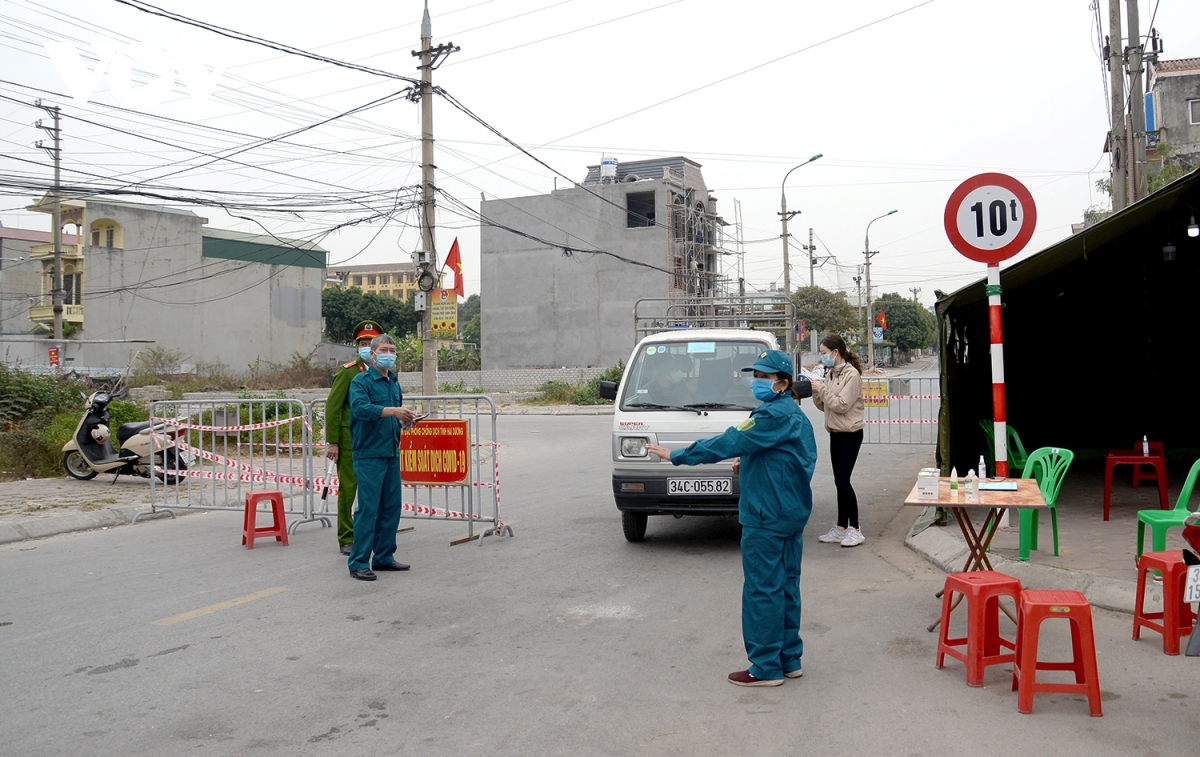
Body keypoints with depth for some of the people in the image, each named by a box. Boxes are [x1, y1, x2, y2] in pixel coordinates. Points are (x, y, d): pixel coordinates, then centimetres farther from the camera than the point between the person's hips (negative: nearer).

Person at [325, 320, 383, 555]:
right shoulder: (347, 371, -5)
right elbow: (333, 407, -8)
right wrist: (331, 441, -12)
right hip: (350, 441, -4)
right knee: (348, 488, 1)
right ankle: (346, 539, 9)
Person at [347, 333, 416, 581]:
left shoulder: (394, 383, 16)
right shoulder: (361, 381, -6)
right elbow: (360, 407, -24)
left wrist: (405, 417, 3)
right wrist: (393, 410, -32)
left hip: (392, 452, 7)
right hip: (369, 454, -7)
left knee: (391, 507, 10)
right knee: (368, 508, -8)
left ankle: (383, 556, 21)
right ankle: (359, 563, -2)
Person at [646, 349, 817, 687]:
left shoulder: (773, 415, -18)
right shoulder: (796, 415, 13)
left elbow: (729, 442, -22)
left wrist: (676, 455, -19)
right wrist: (749, 463, 8)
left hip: (767, 517, -10)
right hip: (793, 514, 10)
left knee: (762, 590, -2)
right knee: (786, 587, 15)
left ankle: (766, 668, 5)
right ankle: (790, 659, 22)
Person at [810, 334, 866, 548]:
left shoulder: (852, 375, -14)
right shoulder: (830, 374, 10)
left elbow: (841, 405, -20)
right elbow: (823, 405, 12)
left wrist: (821, 389, -16)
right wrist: (815, 392, -5)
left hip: (850, 434, -8)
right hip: (835, 433, 8)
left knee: (842, 481, -9)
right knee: (840, 482, 10)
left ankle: (855, 530, -2)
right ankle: (841, 528, 15)